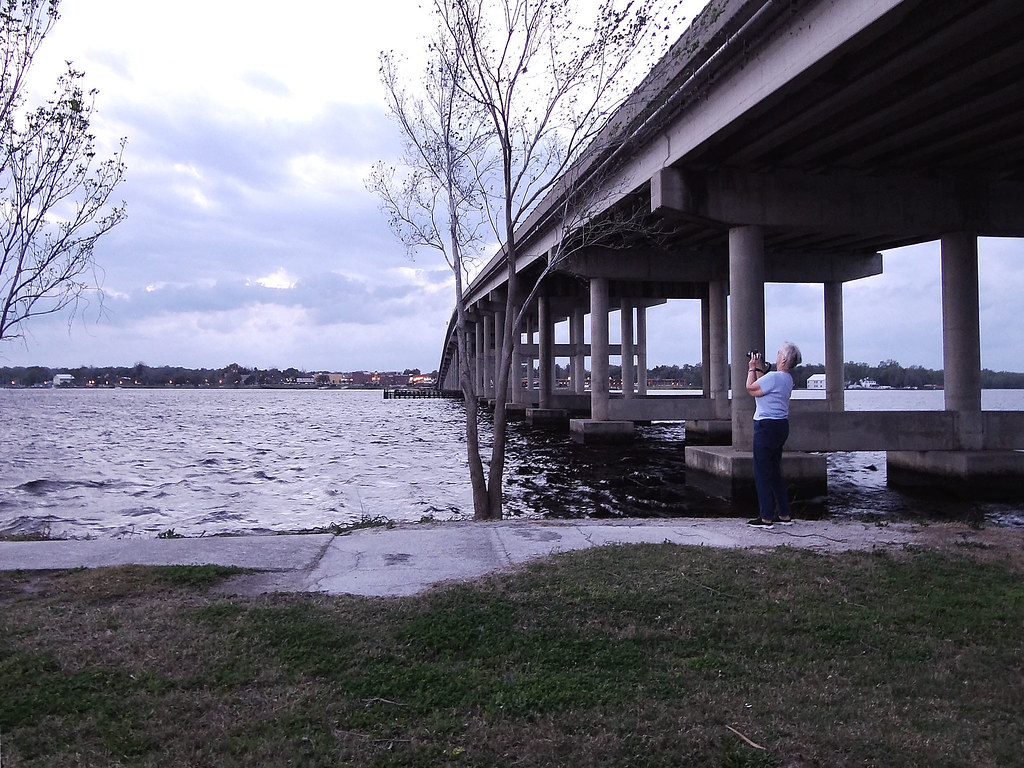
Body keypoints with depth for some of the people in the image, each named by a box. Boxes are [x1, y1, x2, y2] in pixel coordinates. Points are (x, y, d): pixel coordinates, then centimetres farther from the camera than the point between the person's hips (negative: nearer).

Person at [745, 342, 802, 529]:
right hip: (781, 426, 10)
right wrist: (759, 368, 20)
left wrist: (752, 368, 2)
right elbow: (763, 387, 22)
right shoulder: (787, 378, 12)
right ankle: (784, 515, 23)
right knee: (774, 472, 17)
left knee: (762, 473, -3)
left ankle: (767, 518, 1)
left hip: (767, 427, -10)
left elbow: (751, 388, -10)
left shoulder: (774, 377, -18)